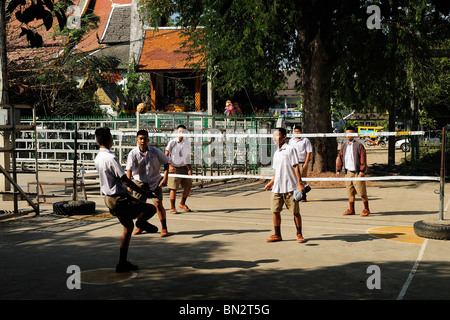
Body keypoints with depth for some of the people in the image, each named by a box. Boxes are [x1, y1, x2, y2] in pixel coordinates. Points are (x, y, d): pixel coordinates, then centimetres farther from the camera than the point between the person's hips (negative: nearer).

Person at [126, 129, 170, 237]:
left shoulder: (155, 151, -7)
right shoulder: (133, 154, -9)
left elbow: (166, 163, 4)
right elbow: (129, 169, -16)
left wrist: (165, 178, -5)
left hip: (155, 181, -1)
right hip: (139, 182, 1)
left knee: (158, 204, -10)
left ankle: (164, 228, 5)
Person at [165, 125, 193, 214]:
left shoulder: (187, 143, 8)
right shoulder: (172, 142, -6)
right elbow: (166, 155, -6)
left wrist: (190, 169, 7)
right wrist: (170, 166, -19)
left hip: (184, 167, 5)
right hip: (174, 168, -5)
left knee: (188, 186, 4)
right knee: (173, 188, -4)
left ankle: (182, 204, 24)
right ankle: (172, 208, 8)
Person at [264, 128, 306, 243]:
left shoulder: (290, 149, -4)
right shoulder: (276, 153, 16)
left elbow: (296, 167, -8)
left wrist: (300, 184, -13)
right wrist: (271, 182, 18)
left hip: (290, 187, -6)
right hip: (277, 188, 6)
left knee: (295, 211, 0)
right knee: (275, 211, 4)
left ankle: (299, 234, 10)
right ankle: (277, 235, 15)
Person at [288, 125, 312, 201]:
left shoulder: (305, 140, 1)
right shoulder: (291, 141, 16)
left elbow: (309, 152, -2)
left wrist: (306, 163, -10)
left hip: (302, 163, -4)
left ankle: (303, 197, 2)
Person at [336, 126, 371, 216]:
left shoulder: (359, 145, -6)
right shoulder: (343, 146, 12)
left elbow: (363, 159, -8)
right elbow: (340, 158, 16)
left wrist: (362, 170, -14)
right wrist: (338, 170, 9)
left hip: (357, 172, -5)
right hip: (348, 172, 6)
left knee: (362, 192, -3)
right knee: (350, 192, 8)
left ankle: (366, 209, 9)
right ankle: (351, 210, 16)